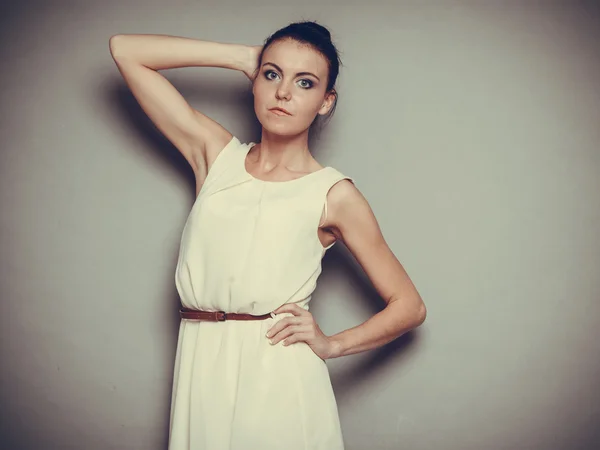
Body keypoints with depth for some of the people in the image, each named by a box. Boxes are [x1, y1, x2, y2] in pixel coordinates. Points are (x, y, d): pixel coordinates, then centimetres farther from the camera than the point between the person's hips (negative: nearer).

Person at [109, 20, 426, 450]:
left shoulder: (334, 194, 0)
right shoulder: (216, 153, 9)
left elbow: (410, 306, 5)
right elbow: (126, 49, 9)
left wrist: (332, 345, -6)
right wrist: (243, 56, 7)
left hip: (281, 379, -3)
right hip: (201, 372, 3)